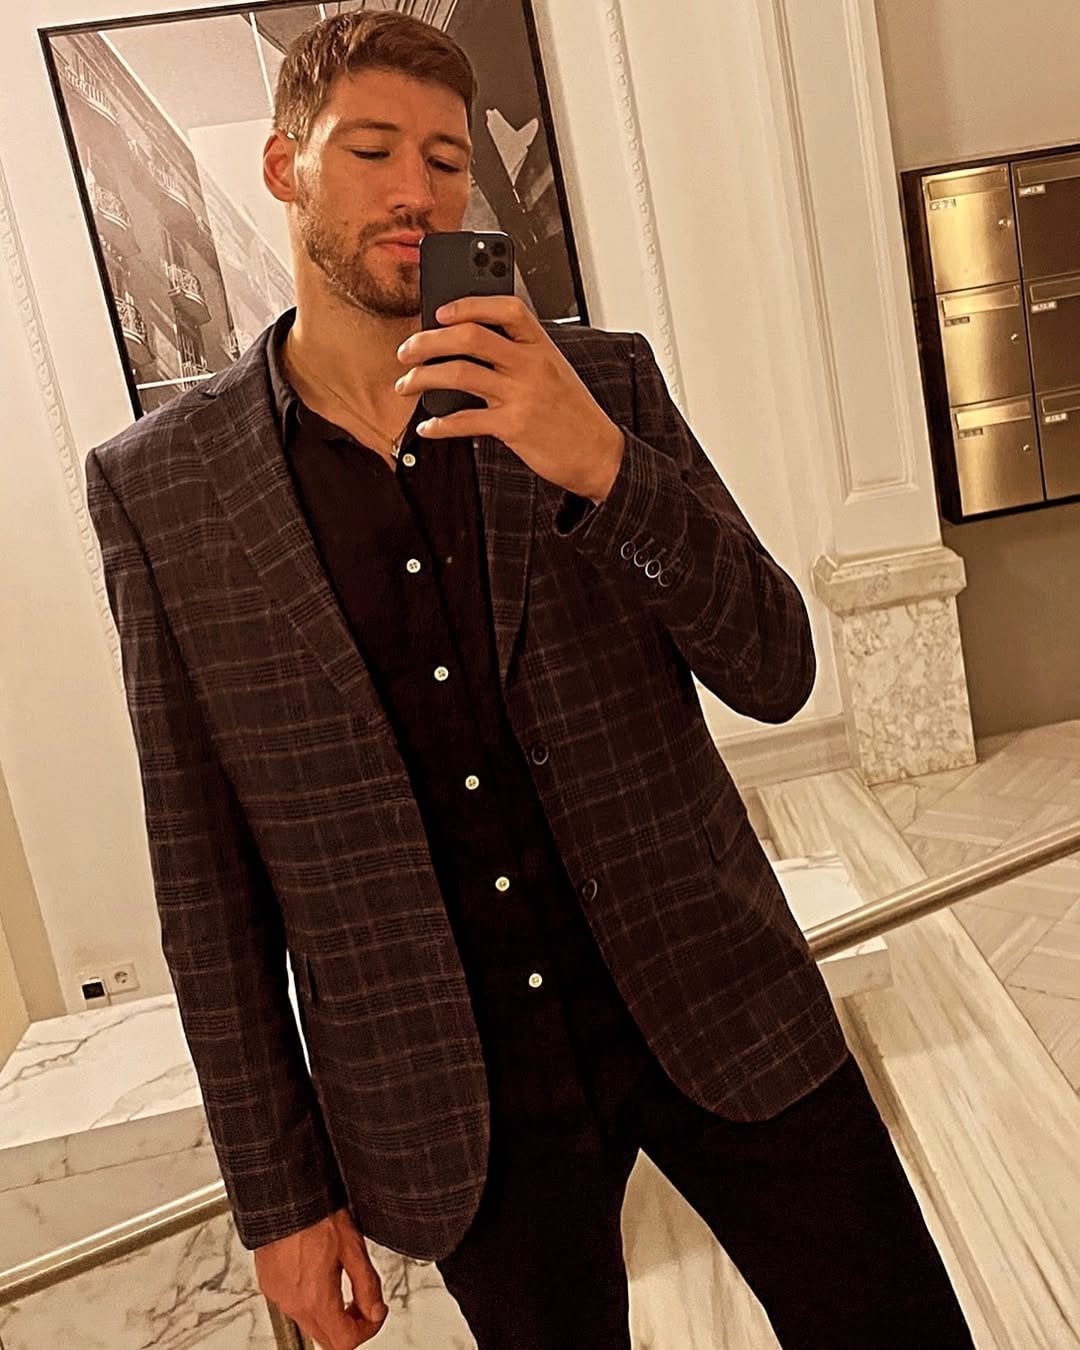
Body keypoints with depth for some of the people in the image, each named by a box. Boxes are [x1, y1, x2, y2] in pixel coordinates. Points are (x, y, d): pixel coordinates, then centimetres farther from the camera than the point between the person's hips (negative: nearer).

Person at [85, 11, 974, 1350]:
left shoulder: (604, 383, -2)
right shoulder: (157, 485, -4)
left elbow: (775, 673, -5)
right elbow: (204, 868, -2)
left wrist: (601, 462, -22)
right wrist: (280, 1194, 2)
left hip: (711, 1007, 1)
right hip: (455, 1103, 0)